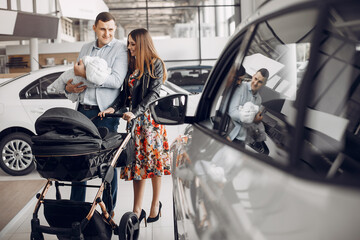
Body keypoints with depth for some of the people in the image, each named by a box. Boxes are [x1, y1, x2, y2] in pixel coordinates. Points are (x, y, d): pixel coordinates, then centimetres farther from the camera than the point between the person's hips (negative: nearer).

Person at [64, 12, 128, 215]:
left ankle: (109, 209, 13)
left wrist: (86, 74, -14)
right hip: (83, 109, 5)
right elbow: (76, 75, 26)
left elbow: (117, 80, -14)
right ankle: (76, 206, 19)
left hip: (106, 112, -5)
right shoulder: (85, 49, 17)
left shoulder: (120, 49, -1)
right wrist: (69, 87, 3)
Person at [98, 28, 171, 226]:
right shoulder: (131, 65, 15)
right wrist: (113, 108, -4)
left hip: (150, 117, -5)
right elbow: (126, 92, 13)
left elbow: (153, 93, -12)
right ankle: (137, 210, 7)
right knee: (137, 163, 3)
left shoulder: (155, 64, -3)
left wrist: (136, 112, -22)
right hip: (134, 119, 5)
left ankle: (155, 204, 17)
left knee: (153, 161, 1)